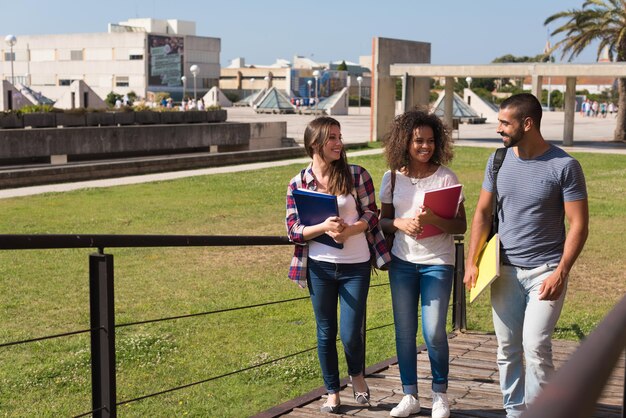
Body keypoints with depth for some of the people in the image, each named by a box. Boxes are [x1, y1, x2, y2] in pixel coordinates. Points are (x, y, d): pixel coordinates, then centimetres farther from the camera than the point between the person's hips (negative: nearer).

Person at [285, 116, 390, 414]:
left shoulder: (357, 175, -3)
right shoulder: (298, 184, -1)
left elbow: (371, 214, 0)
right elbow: (293, 231, -3)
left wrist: (350, 229, -20)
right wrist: (324, 227, -21)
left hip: (355, 266, -1)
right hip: (320, 266, 1)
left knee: (350, 333, -2)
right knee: (326, 332, 11)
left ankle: (357, 374, 31)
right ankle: (332, 392, 29)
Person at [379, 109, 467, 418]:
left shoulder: (446, 177, -7)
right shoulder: (392, 178, 1)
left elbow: (461, 226, -7)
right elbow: (383, 220, 8)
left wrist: (434, 220, -25)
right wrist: (399, 224, -14)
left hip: (437, 262, -3)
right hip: (402, 263, 3)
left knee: (434, 332, -4)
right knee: (404, 331, 8)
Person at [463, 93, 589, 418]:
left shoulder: (564, 166, -11)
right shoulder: (498, 160, 3)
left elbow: (578, 224, -10)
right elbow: (483, 212, 9)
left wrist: (561, 272, -18)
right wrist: (472, 261, 2)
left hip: (545, 271, -4)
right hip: (505, 270, 5)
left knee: (535, 347, -11)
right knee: (507, 349, 10)